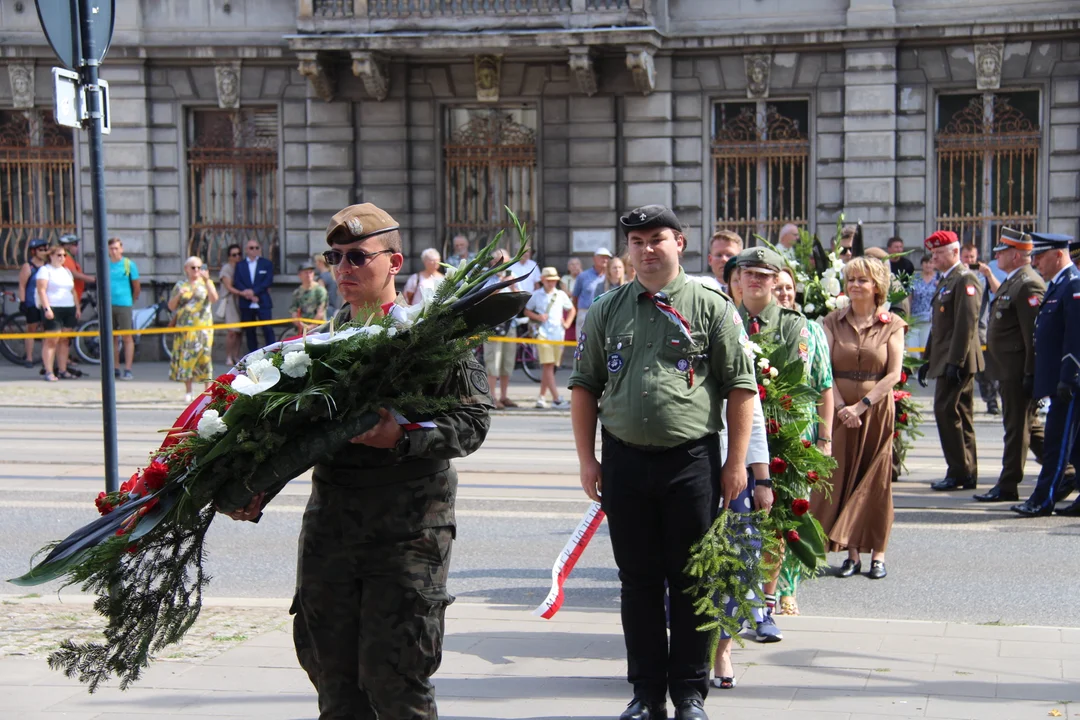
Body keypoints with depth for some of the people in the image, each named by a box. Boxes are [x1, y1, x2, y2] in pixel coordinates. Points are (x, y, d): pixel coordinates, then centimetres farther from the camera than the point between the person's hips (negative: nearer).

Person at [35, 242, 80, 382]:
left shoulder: (67, 271, 21)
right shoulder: (45, 270, 0)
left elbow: (73, 291, 23)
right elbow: (41, 290, -10)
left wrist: (77, 307, 15)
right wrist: (47, 308, -19)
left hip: (69, 309, 7)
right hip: (53, 309, -7)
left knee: (64, 341, 6)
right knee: (52, 340, -10)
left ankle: (62, 371, 9)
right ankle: (48, 372, -10)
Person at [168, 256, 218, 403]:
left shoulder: (206, 283, 8)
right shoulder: (180, 285, 12)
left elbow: (214, 298, -11)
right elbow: (171, 307, 8)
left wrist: (207, 281, -20)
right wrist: (179, 295, -9)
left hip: (203, 327, -2)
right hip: (184, 328, 2)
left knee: (204, 357, -6)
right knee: (185, 358, -1)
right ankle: (188, 392, 8)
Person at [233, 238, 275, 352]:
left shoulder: (267, 264, 8)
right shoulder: (240, 265, 11)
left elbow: (268, 281, -3)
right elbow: (236, 283, 1)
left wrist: (254, 291, -15)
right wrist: (249, 295, -13)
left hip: (263, 303, -2)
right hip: (246, 304, 2)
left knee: (268, 329, -8)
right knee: (249, 331, 4)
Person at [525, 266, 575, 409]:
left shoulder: (561, 295, 10)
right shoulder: (536, 295, 5)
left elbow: (571, 310, 23)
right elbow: (527, 311, 12)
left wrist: (567, 323, 8)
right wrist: (538, 317, -6)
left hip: (558, 334, 3)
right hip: (543, 333, -3)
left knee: (549, 367, 6)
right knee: (547, 365, -12)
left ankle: (541, 397, 16)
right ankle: (556, 399, -17)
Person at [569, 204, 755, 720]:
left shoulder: (710, 307, 1)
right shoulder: (607, 311, 9)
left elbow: (741, 386, 0)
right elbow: (584, 386, 12)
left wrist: (736, 462, -5)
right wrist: (587, 458, 5)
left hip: (692, 461, -2)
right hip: (624, 461, 3)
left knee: (691, 581, 5)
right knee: (638, 580, 9)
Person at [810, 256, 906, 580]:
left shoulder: (892, 324, 0)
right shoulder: (834, 321, 4)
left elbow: (893, 374, -7)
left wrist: (862, 405, -14)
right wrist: (841, 407, -14)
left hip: (877, 411, -1)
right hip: (839, 411, 1)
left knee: (876, 481, 3)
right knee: (842, 478, 1)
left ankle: (878, 554, 10)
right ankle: (852, 553, 8)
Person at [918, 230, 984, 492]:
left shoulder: (965, 280, -12)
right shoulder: (944, 281, 19)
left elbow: (966, 324, -19)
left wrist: (955, 361, -23)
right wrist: (928, 359, 21)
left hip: (957, 361, -10)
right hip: (945, 360, 10)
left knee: (946, 411, -11)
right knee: (961, 415, 11)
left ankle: (959, 473, -6)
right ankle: (968, 474, 15)